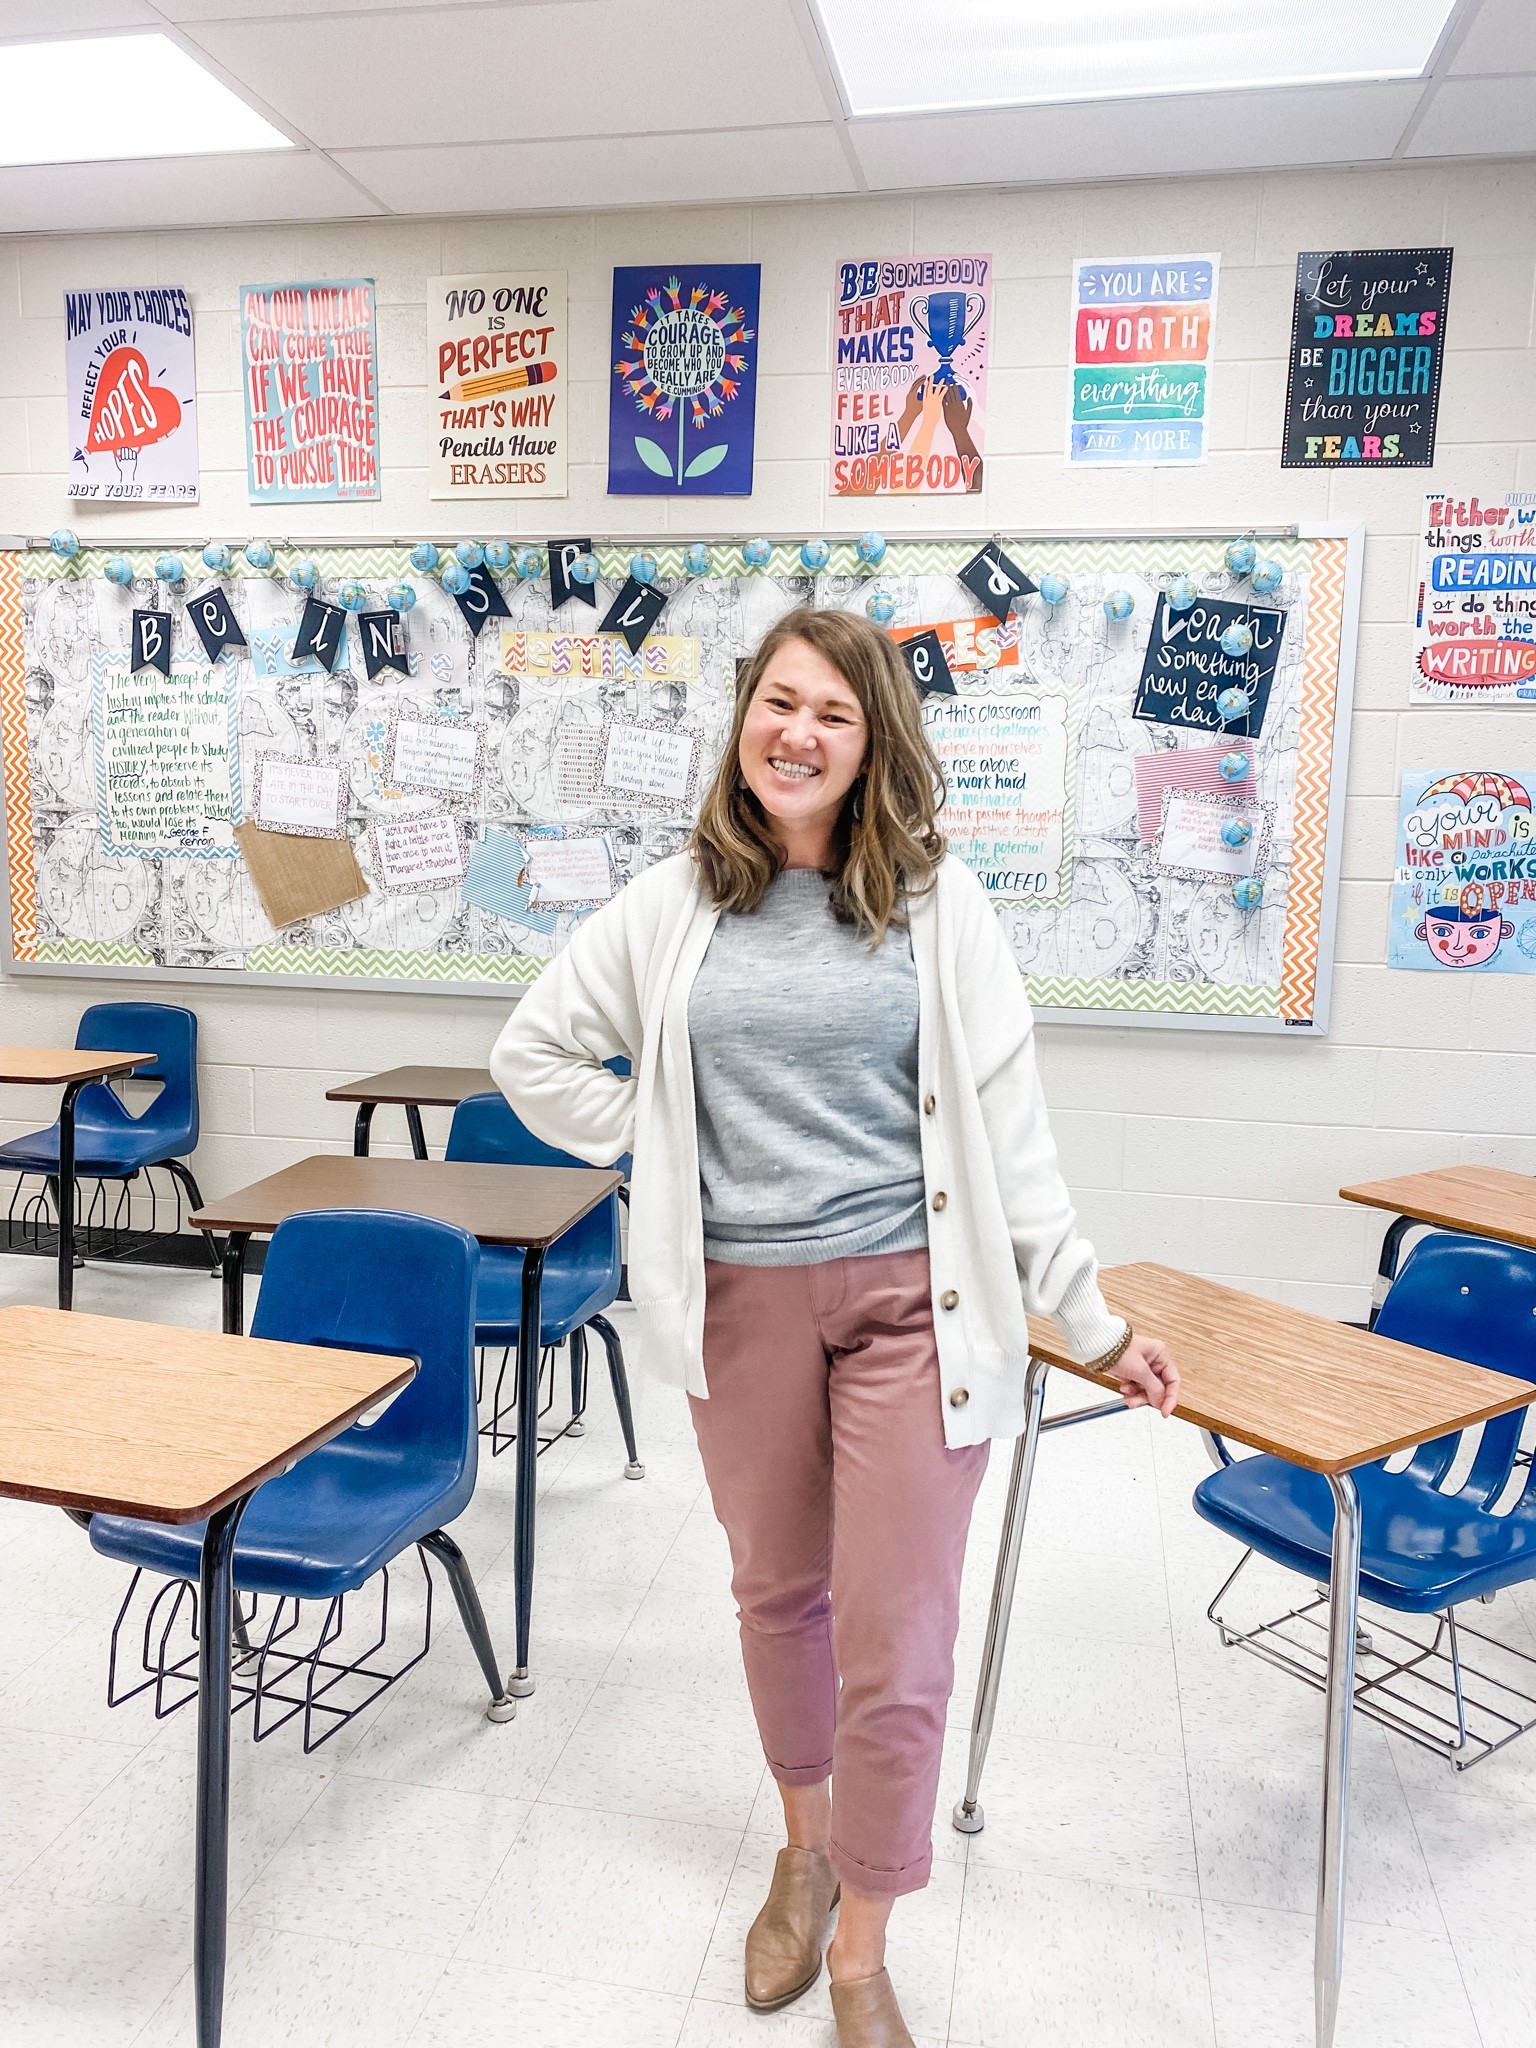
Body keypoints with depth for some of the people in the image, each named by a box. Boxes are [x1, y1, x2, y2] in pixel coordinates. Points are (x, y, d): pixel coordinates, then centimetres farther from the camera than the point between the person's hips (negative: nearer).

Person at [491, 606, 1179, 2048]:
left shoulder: (936, 905, -2)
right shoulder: (672, 907, 2)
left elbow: (1006, 1130, -1)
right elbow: (532, 1055, 12)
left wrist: (1097, 1323, -2)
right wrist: (661, 1149, 1)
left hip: (911, 1296, -2)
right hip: (743, 1303, 2)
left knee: (896, 1642, 2)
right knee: (777, 1592, 19)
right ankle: (808, 1841, 46)